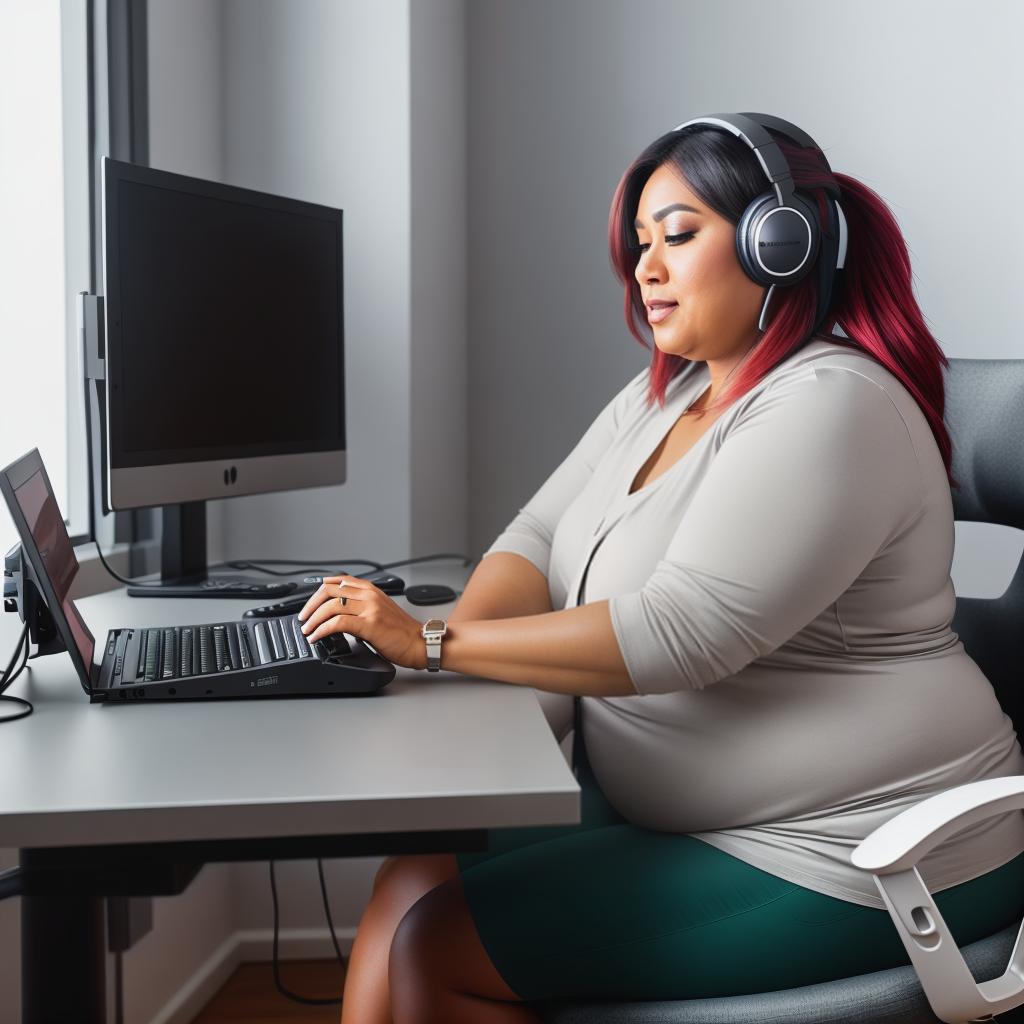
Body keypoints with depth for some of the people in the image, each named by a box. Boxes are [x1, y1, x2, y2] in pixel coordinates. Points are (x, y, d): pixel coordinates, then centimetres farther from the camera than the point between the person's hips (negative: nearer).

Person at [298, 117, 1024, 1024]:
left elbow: (681, 633, -26)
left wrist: (432, 643, -22)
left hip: (836, 861, -8)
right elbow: (540, 538, 9)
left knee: (437, 951, -14)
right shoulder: (665, 392, 12)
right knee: (412, 888, -3)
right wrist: (444, 650, -12)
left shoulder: (828, 407, -18)